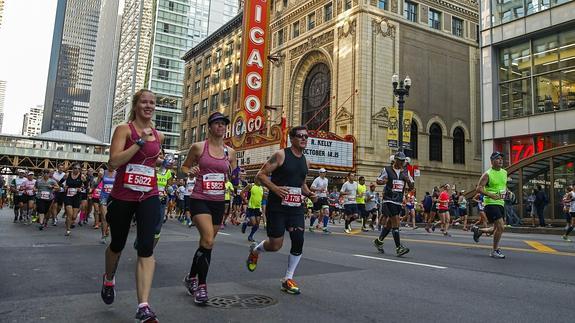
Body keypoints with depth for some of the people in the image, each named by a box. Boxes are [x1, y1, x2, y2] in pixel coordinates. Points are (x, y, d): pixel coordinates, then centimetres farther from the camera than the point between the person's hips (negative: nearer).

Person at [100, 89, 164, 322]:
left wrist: (159, 160, 9)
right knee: (117, 244, 16)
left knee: (146, 248, -11)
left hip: (149, 197, 2)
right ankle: (109, 279, 49)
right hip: (122, 197, -2)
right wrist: (140, 142, -22)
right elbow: (113, 162, -18)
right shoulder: (124, 129, -5)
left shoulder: (158, 136, 9)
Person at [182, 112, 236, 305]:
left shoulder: (230, 152, 7)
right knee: (208, 240, -20)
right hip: (200, 200, -4)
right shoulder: (198, 147, -2)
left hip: (219, 202, 5)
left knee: (206, 242, 12)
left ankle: (191, 278, 34)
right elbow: (184, 167, 10)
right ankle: (201, 285, -4)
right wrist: (190, 171, -12)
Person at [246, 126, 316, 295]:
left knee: (298, 240, -6)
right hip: (277, 206, -6)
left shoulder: (305, 162, 12)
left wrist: (309, 193, 6)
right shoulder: (281, 155, -8)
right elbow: (261, 174, -9)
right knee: (275, 245, -2)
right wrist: (275, 188, -23)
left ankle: (288, 279, 11)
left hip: (296, 207, 6)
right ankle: (255, 250, 34)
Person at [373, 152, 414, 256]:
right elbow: (378, 181, 8)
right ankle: (398, 248, -9)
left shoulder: (405, 172, 11)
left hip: (399, 201, 6)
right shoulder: (387, 170, -2)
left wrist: (408, 180, -8)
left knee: (389, 223, 13)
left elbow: (411, 187, 13)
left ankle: (379, 241, 31)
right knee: (396, 222, -13)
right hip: (388, 200, -6)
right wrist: (384, 181, -14)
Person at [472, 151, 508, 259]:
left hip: (500, 203, 8)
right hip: (491, 203, -8)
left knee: (497, 228, 11)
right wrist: (491, 195, -23)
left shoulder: (504, 172, 12)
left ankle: (478, 230, 35)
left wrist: (506, 191, 10)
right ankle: (495, 251, 1)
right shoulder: (487, 174, -10)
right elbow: (479, 188, -13)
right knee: (500, 227, -14)